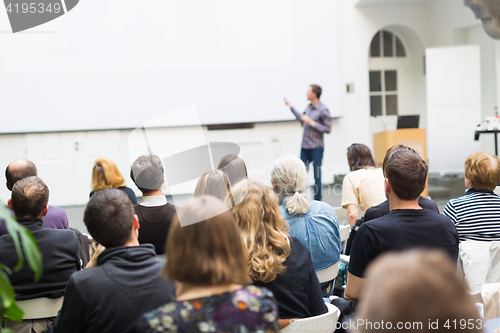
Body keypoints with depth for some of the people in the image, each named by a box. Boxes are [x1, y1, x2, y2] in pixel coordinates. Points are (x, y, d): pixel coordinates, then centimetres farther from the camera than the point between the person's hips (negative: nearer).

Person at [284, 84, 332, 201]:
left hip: (316, 148, -7)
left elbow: (328, 129, -14)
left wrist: (312, 123, -18)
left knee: (317, 175, 1)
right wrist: (291, 106, 29)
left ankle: (317, 200, 10)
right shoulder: (309, 107, 10)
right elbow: (302, 119, 28)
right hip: (305, 147, 7)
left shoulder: (323, 110, -12)